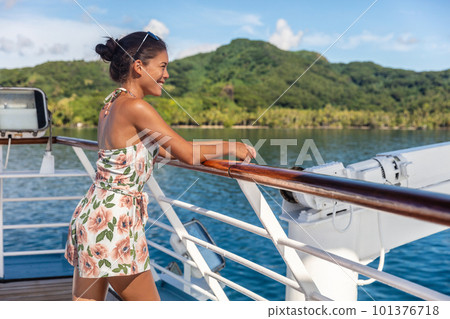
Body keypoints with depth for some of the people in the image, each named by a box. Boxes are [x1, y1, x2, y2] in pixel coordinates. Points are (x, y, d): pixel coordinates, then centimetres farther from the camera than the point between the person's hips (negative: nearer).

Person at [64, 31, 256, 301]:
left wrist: (215, 148, 19)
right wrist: (229, 147, 1)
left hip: (93, 211, 9)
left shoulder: (112, 103, 11)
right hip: (115, 218, -9)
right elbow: (187, 153, -14)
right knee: (148, 302, 8)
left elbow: (166, 149, 20)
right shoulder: (135, 107, -17)